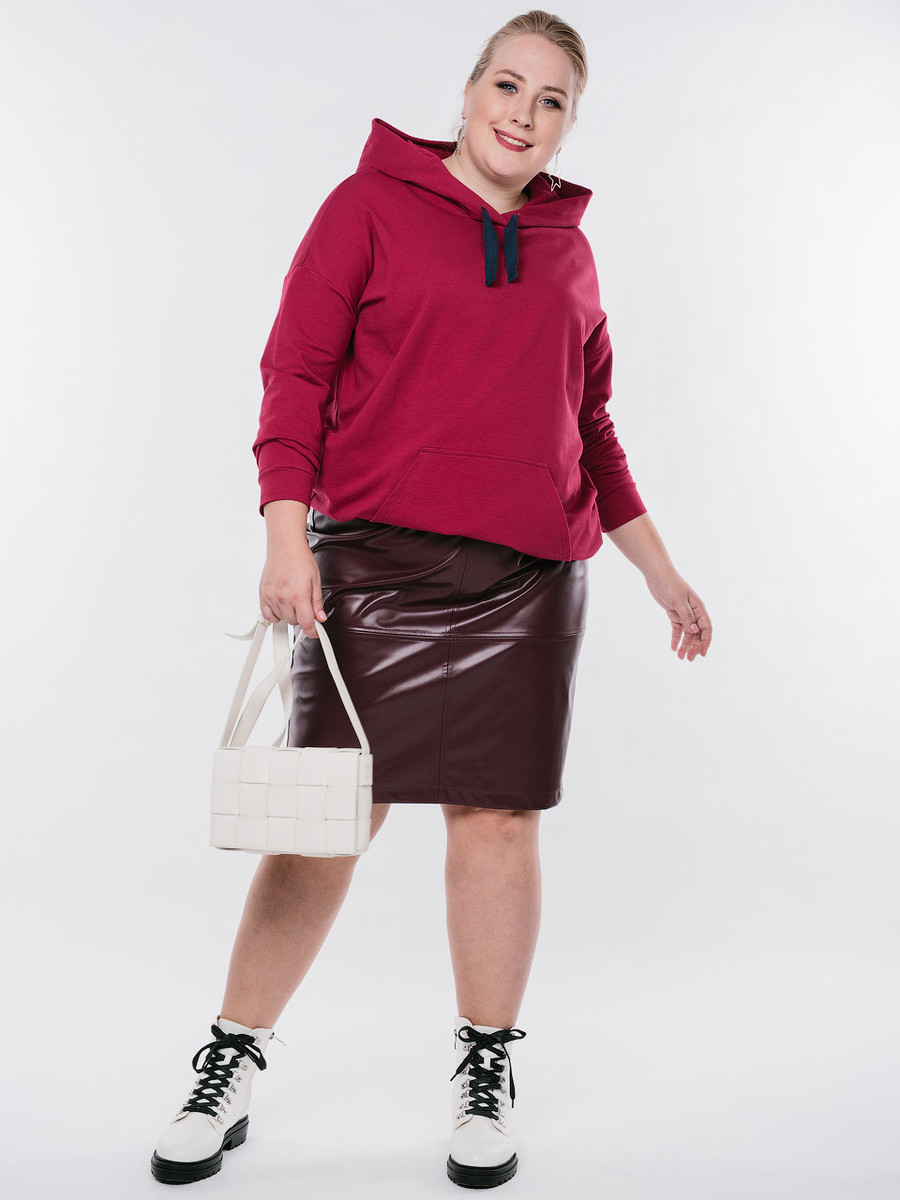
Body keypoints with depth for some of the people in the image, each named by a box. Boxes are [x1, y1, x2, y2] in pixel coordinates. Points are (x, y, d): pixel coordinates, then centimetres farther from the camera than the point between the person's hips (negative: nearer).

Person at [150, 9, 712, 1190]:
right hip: (377, 559, -3)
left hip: (530, 578, 3)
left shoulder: (568, 251, 16)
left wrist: (659, 568, 19)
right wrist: (288, 534, -13)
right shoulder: (371, 204, 4)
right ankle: (232, 1066, 16)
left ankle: (486, 1074, 21)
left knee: (499, 815, 5)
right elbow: (296, 372, -2)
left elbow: (591, 428, 21)